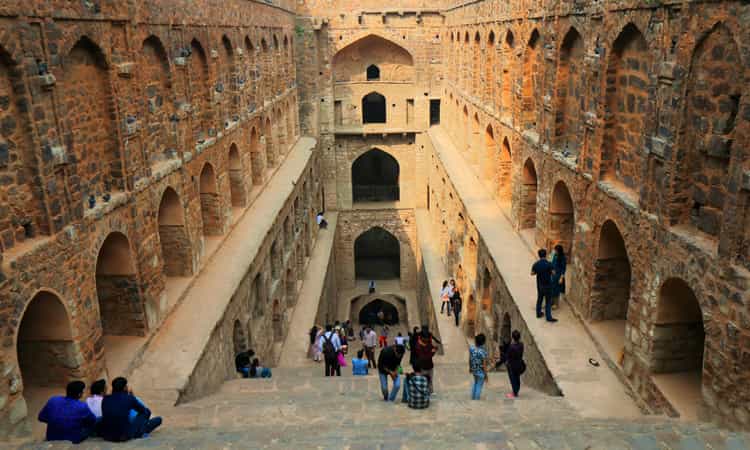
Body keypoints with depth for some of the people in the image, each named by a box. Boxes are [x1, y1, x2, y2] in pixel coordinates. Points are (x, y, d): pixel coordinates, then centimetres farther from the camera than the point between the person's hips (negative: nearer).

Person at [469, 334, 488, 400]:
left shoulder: (471, 348, -14)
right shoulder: (483, 352, -29)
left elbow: (470, 359, -1)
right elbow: (484, 365, -21)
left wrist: (470, 368, 16)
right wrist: (486, 375, -9)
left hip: (473, 369, 6)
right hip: (481, 372, -6)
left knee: (475, 382, 29)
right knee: (479, 386, 13)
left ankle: (473, 397, 40)